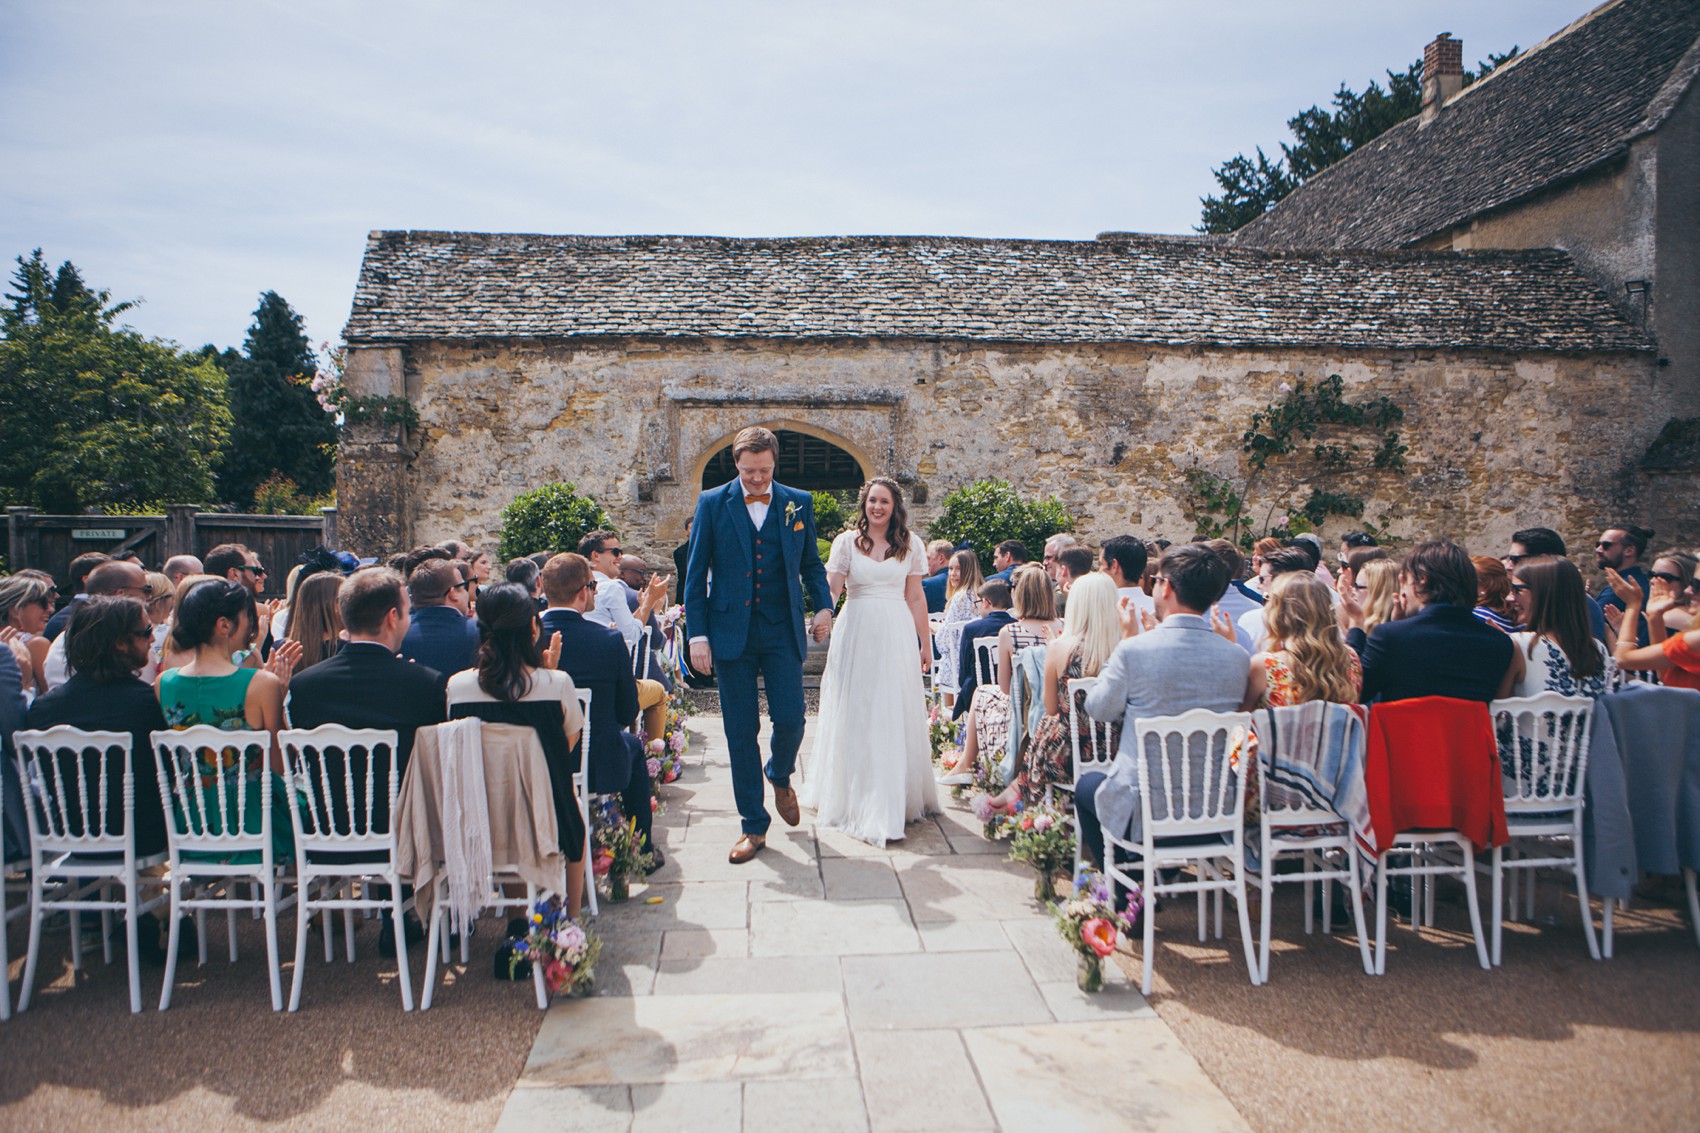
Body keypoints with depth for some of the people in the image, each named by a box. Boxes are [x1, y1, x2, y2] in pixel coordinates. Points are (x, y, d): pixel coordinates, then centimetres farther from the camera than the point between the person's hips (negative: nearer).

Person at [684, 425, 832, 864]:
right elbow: (695, 574, 2)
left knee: (790, 719, -5)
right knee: (741, 732, 4)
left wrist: (823, 604, -3)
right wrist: (697, 634, -4)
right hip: (731, 633, -1)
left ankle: (780, 777, 31)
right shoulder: (712, 503, 2)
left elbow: (811, 563, 16)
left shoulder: (798, 503, 6)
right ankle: (754, 826, 16)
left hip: (782, 631, 1)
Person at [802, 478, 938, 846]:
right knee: (854, 715, 2)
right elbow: (830, 589, -3)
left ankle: (895, 799, 12)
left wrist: (925, 643, 9)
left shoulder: (910, 544, 8)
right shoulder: (847, 541, 4)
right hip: (855, 634, -1)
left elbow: (916, 598, 9)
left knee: (895, 715, 2)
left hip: (896, 636, 1)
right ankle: (855, 797, 12)